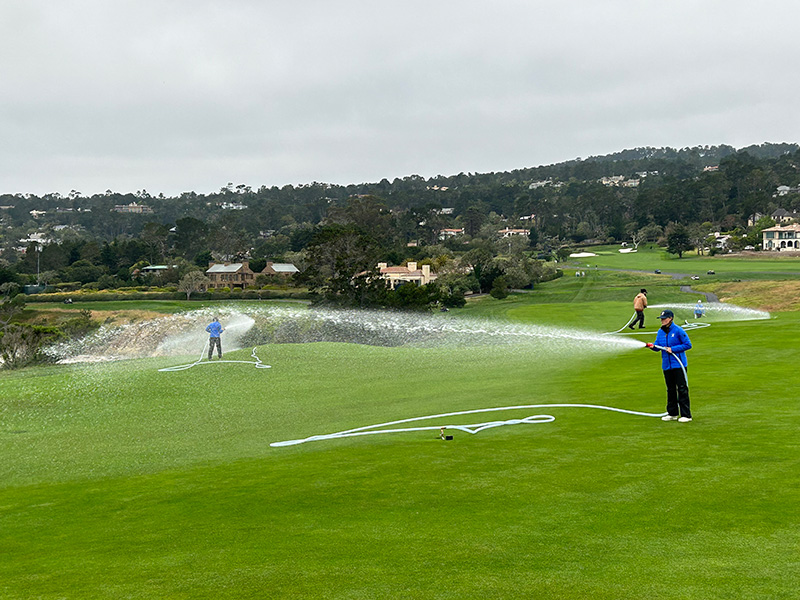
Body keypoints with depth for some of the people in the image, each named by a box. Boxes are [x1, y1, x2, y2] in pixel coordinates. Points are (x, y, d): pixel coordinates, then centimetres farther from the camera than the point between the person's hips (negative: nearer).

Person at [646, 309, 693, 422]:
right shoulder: (660, 332, 9)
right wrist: (653, 346, -14)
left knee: (682, 389, -5)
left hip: (678, 365, -6)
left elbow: (688, 345, -9)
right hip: (666, 365, 6)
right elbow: (658, 346, 9)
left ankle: (686, 415, -1)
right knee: (670, 390, 13)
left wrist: (673, 349, -15)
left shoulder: (678, 330, -10)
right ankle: (672, 413, 23)